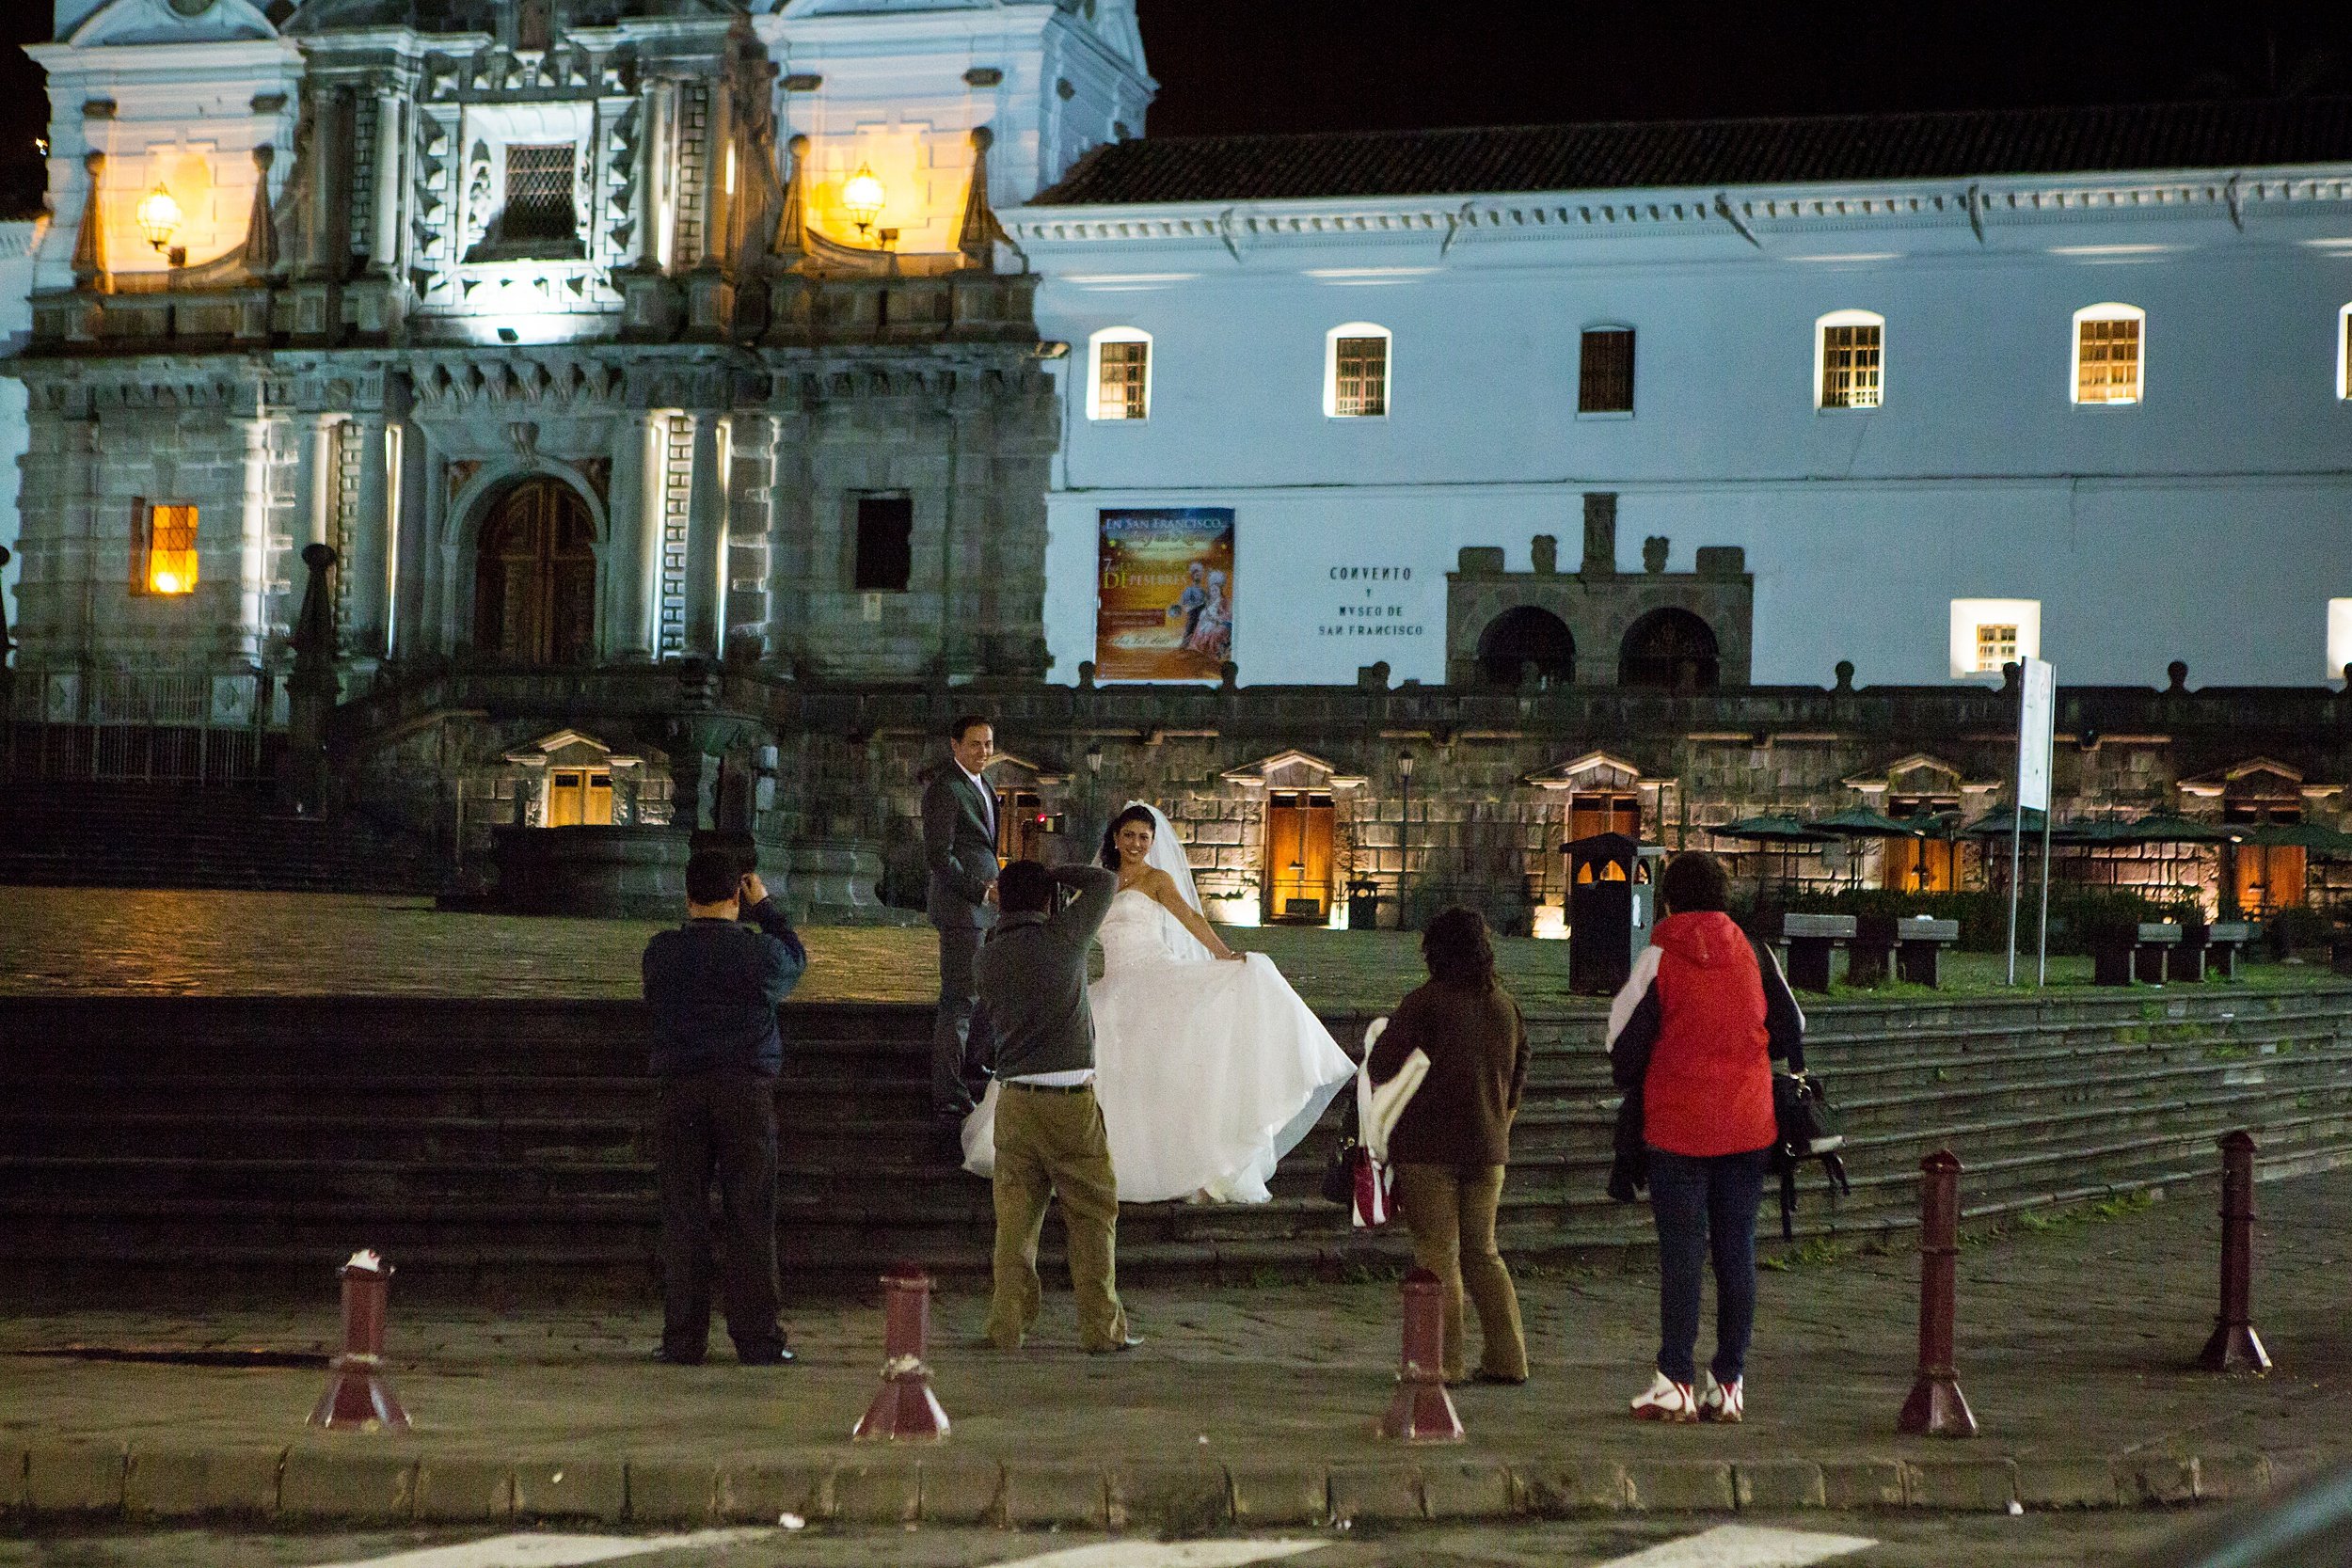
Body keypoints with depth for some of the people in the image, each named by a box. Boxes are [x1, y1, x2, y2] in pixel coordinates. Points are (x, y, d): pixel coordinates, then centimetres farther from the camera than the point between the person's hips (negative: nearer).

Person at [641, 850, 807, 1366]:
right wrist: (765, 907, 25)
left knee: (683, 1217, 5)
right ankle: (757, 1338, 3)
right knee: (751, 1218, 3)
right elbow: (796, 959, 16)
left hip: (682, 1091, 1)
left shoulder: (660, 951, -1)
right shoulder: (761, 950, -6)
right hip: (747, 1091, -1)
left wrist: (693, 916, 24)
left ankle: (683, 1339, 4)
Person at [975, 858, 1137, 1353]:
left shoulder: (989, 957, 5)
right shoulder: (1063, 936, -5)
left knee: (1014, 1215, 6)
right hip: (1070, 1095, -3)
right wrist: (1047, 875, 13)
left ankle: (1007, 1325, 3)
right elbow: (1104, 880, 6)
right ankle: (1101, 1327, 6)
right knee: (1092, 1213, 5)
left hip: (1014, 1098, 3)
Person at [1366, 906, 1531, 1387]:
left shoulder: (1425, 1003, -12)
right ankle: (1506, 1359, 11)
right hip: (1487, 1149, 6)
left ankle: (1444, 1361, -2)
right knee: (1482, 1252, 14)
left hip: (1428, 1148, -6)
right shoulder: (1506, 1006, 7)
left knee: (1438, 1254, -1)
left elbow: (1381, 1067, -11)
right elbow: (1518, 1078, 16)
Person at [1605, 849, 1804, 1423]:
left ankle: (1675, 1382, -2)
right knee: (1737, 1250, 7)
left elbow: (1625, 1038, -5)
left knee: (1680, 1251, 0)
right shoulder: (1755, 956, 3)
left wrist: (1630, 1086, 15)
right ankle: (1729, 1382, 8)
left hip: (1677, 1124, -3)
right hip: (1748, 1126, 3)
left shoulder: (1658, 960, -8)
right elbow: (1790, 1032, 9)